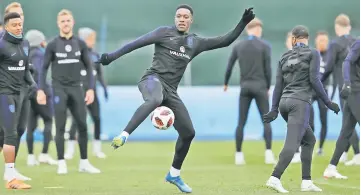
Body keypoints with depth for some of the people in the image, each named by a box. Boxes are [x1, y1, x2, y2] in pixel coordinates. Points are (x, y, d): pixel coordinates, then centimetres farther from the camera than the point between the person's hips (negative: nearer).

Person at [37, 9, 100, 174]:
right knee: (60, 127, -3)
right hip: (59, 89, -2)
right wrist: (41, 90, -7)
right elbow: (44, 68, 2)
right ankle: (61, 163, 2)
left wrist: (91, 89, 1)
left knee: (82, 125, 0)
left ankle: (84, 162, 9)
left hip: (76, 88, 2)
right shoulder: (52, 45, 0)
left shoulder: (80, 44, 6)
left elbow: (88, 67, 9)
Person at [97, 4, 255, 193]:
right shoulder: (165, 32, 3)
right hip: (153, 80, -6)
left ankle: (174, 174, 23)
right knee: (155, 100, -43)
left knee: (188, 132, 7)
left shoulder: (196, 42, 16)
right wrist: (112, 56, -10)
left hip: (170, 90, 6)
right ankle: (123, 136, -52)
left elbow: (225, 41, 17)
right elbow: (136, 43, -2)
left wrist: (243, 23, 8)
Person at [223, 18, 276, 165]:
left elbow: (229, 67, 8)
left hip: (245, 87, 3)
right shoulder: (264, 46, -3)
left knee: (241, 123, 6)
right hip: (259, 87, -3)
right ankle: (268, 153, -9)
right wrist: (268, 87, 7)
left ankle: (238, 155, 3)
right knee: (266, 121, 2)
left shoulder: (238, 46, 5)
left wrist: (226, 83, 24)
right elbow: (268, 70, -5)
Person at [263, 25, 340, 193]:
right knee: (292, 144, -15)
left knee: (309, 140, 18)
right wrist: (328, 102, -3)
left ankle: (306, 182, 11)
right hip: (300, 103, -7)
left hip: (285, 103, 7)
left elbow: (278, 85, 11)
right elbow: (314, 80, -9)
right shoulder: (313, 53, 0)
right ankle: (274, 178, -32)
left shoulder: (285, 57, 15)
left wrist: (274, 110, 11)